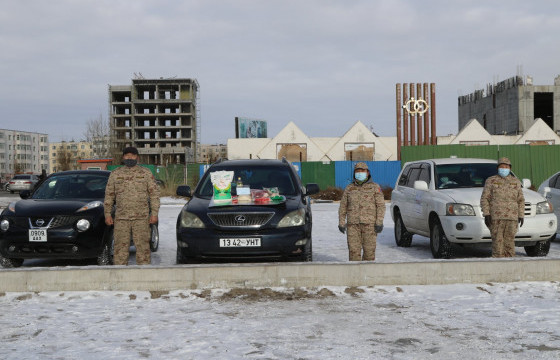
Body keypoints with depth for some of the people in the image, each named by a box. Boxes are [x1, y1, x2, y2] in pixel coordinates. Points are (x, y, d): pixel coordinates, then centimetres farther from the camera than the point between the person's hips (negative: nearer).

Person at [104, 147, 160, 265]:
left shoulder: (146, 173, 8)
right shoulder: (115, 174, 12)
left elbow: (154, 194, 6)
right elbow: (109, 195, 14)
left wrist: (154, 213, -2)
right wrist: (107, 214, 6)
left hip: (141, 217, -1)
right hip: (121, 218, 1)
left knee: (143, 246, -2)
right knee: (120, 246, 0)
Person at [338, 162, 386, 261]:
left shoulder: (375, 187, 4)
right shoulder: (349, 188, 11)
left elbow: (381, 206, 0)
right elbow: (343, 206, 12)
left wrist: (379, 222, -9)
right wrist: (341, 223, 5)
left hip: (369, 223, -1)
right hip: (353, 224, 1)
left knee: (369, 249, 0)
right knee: (354, 250, -5)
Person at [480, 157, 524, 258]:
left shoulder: (516, 182, 14)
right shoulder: (491, 181, 6)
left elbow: (521, 200, 16)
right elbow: (484, 199, 3)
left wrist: (521, 215, 6)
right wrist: (486, 214, -7)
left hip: (512, 217, 2)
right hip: (496, 217, -2)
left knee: (510, 241, 0)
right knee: (497, 241, -7)